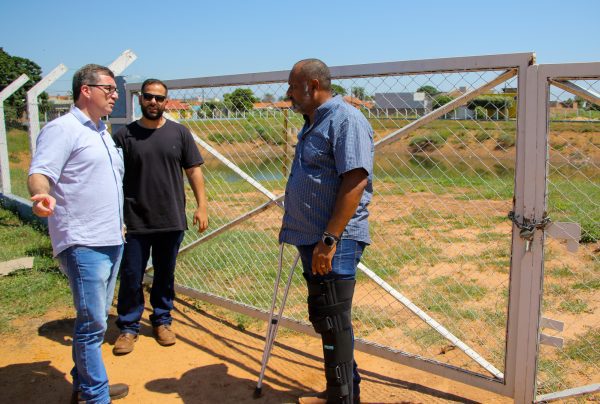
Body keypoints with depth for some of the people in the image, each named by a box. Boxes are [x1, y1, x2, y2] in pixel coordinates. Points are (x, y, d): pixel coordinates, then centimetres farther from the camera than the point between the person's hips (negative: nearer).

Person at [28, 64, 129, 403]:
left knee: (96, 320, 17)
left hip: (112, 241, 9)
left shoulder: (103, 132, 18)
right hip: (84, 244, -9)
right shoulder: (62, 128, -9)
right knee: (93, 324, -4)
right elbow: (40, 173, -21)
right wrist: (43, 196, -42)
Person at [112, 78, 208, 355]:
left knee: (165, 275, 13)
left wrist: (201, 205, -1)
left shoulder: (179, 133, 4)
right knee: (131, 277, 5)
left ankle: (162, 320, 30)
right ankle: (128, 327, 21)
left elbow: (193, 170, 5)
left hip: (171, 220, 1)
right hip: (135, 221, -1)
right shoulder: (125, 135, 1)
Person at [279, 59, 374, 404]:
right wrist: (296, 229, 23)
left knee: (333, 323, -1)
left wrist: (329, 239, -25)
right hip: (313, 239, 10)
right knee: (323, 320, 17)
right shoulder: (313, 123, 17)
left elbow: (355, 182, -22)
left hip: (334, 242, -10)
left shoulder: (346, 120, -13)